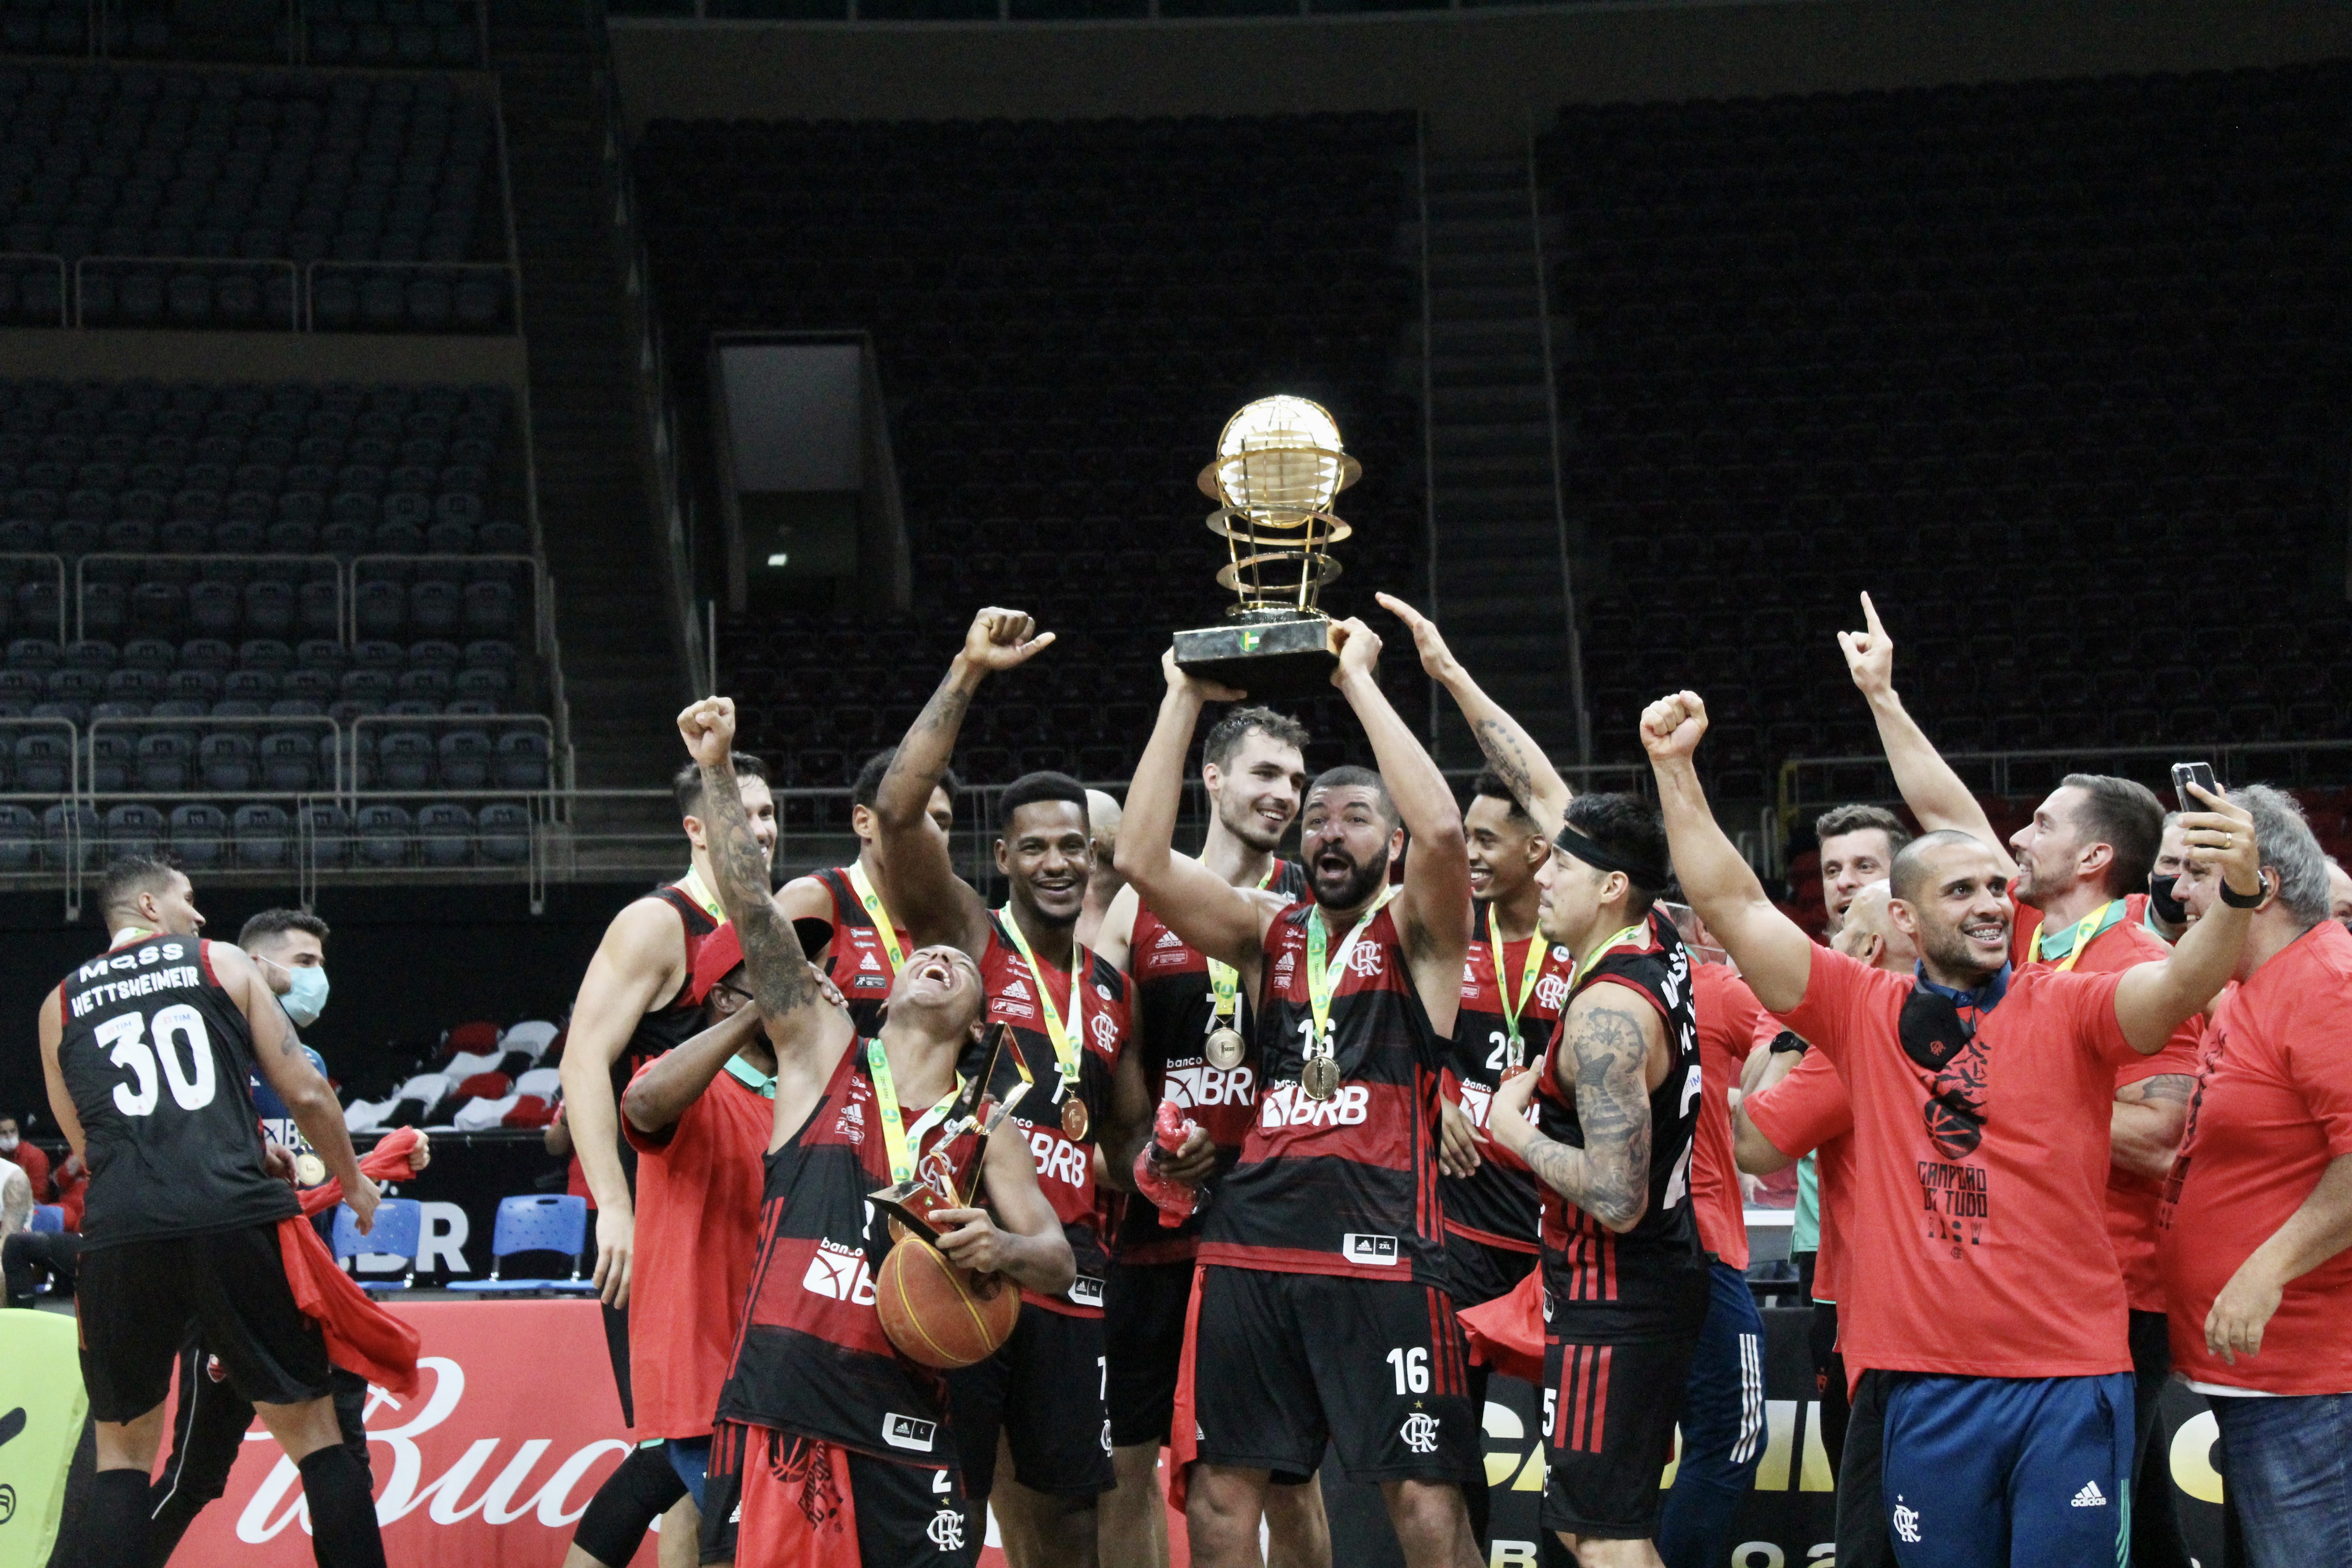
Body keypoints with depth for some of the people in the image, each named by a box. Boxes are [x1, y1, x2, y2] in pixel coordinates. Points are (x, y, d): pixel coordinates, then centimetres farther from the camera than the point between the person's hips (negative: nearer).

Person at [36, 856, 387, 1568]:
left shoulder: (61, 1004, 20)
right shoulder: (223, 964, 13)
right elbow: (306, 1095, 10)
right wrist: (351, 1180, 28)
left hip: (120, 1236, 2)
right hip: (234, 1216, -2)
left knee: (122, 1453, 15)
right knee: (313, 1433, 8)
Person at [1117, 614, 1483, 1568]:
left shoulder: (1415, 934, 4)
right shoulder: (1268, 932, 15)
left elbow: (1442, 829, -18)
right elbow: (1141, 859, 3)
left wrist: (1359, 682, -12)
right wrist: (1185, 700, -1)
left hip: (1380, 1253, -4)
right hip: (1250, 1243, 5)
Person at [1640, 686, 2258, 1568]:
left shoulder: (2067, 1009, 0)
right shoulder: (1866, 1014, 6)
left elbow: (2180, 984, -17)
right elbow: (1732, 905, 4)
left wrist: (2236, 900, -37)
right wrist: (1676, 770, -1)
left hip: (2070, 1375, -2)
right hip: (1928, 1383, 2)